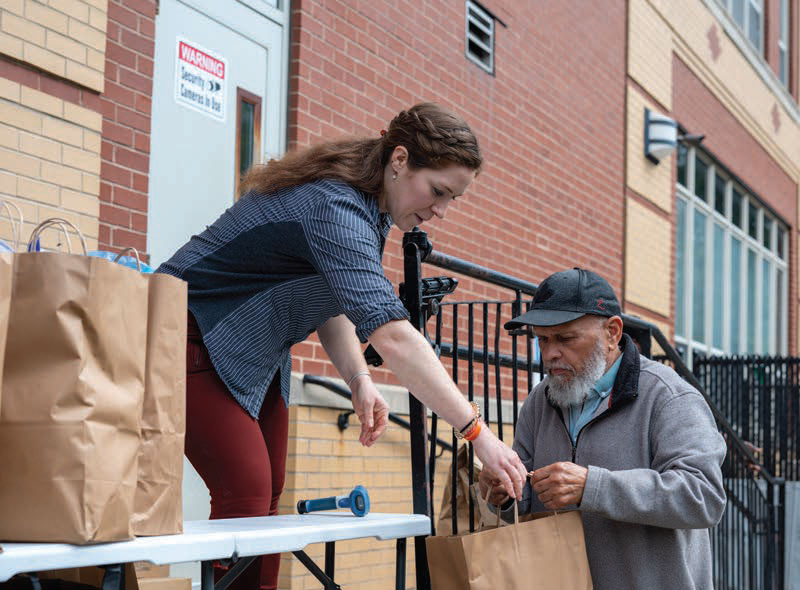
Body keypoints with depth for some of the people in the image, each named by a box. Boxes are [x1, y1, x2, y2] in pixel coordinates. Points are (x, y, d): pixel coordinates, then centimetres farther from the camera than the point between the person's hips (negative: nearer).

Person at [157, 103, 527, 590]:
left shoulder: (367, 205, 0)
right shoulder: (335, 208, -31)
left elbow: (336, 299, 9)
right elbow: (391, 334, -40)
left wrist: (359, 380, -9)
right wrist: (477, 431, -41)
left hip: (256, 357, 10)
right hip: (195, 343, -9)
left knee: (267, 497, 5)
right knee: (245, 494, -16)